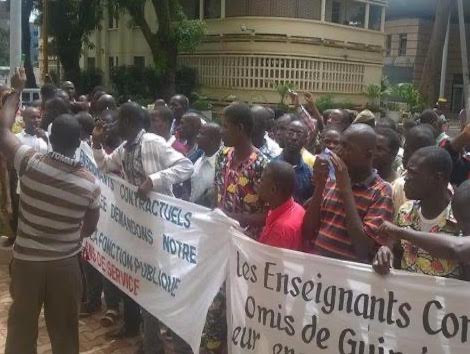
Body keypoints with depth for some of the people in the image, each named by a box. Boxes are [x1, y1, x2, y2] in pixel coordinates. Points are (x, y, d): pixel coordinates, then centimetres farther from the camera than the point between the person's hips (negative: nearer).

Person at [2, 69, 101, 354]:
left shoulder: (30, 162, -17)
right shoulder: (90, 183, -13)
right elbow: (89, 230, 0)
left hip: (27, 261, 0)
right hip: (66, 264, 1)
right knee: (65, 330, 16)